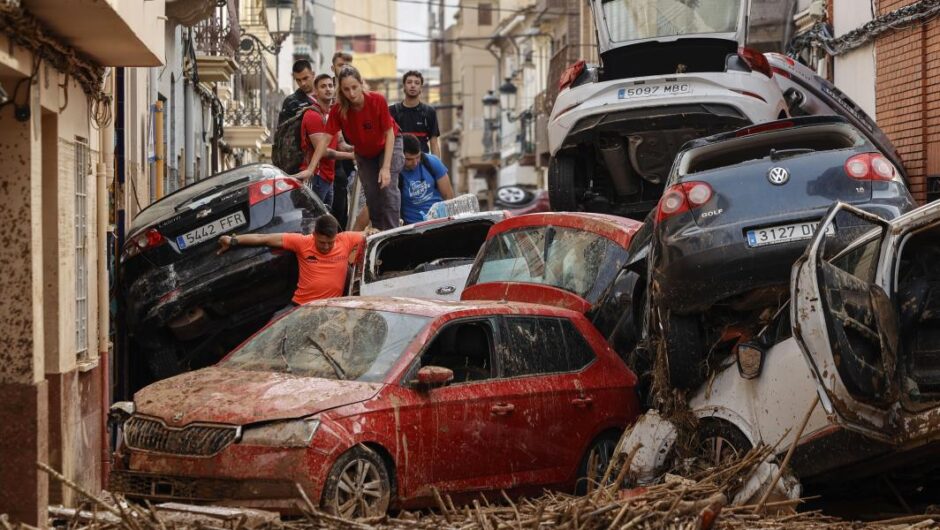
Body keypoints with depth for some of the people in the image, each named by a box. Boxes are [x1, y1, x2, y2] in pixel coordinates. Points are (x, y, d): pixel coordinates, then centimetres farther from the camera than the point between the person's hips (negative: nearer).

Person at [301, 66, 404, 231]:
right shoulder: (338, 110, -24)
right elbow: (325, 140, -22)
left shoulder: (377, 100, -31)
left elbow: (389, 133, -23)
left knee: (388, 189, -18)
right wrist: (310, 169, -28)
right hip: (363, 153, 4)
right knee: (371, 195, 4)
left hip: (388, 145, -4)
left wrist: (386, 168, -28)